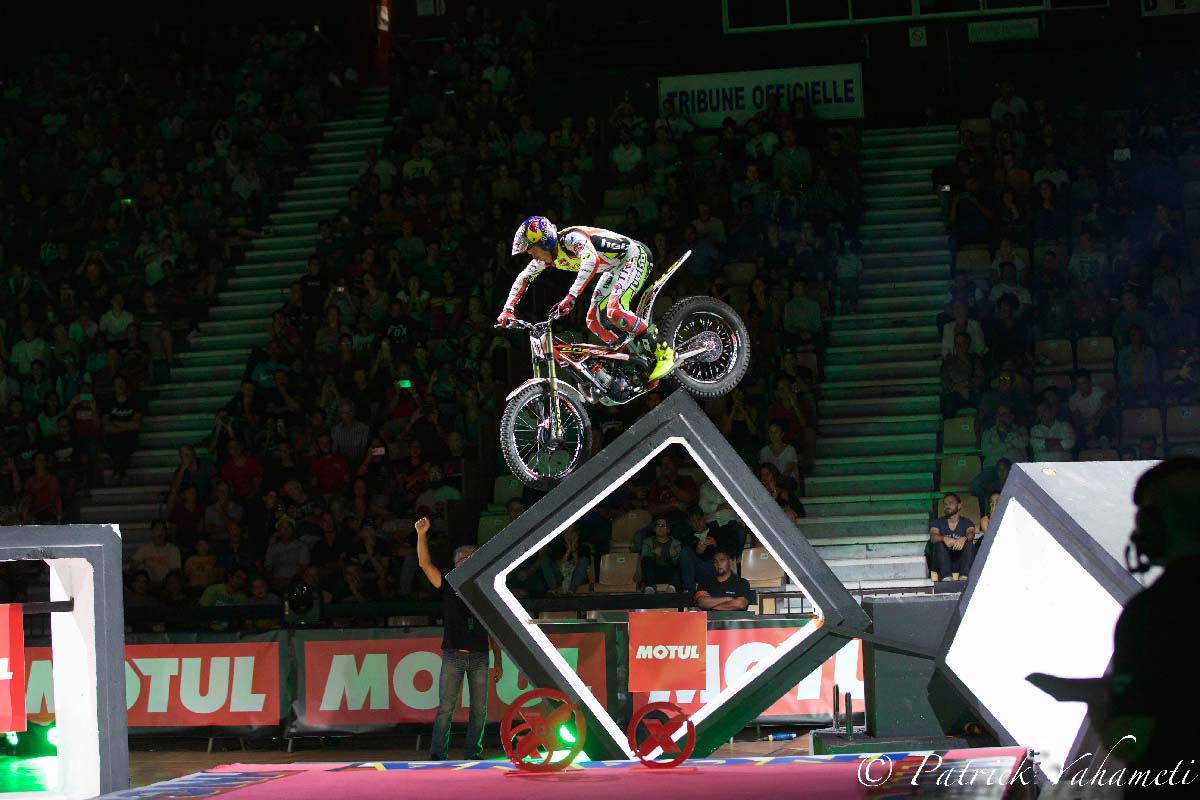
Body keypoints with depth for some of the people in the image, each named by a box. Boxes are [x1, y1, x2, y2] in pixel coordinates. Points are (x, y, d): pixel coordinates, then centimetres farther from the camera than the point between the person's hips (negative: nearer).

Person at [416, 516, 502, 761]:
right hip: (453, 656, -2)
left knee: (479, 709, 2)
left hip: (480, 657, 2)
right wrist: (421, 535, -14)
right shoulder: (449, 587, 10)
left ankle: (472, 754, 9)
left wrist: (497, 662, 9)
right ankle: (437, 754, -6)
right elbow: (425, 563, -3)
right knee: (446, 707, -7)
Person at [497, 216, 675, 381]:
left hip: (635, 256, -10)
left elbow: (591, 260, -49)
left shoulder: (570, 238, -31)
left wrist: (571, 297, -56)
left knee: (614, 310, -27)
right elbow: (523, 279, 9)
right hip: (615, 268, 10)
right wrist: (508, 310, -2)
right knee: (594, 320, 1)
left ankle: (664, 352, -17)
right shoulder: (548, 256, -4)